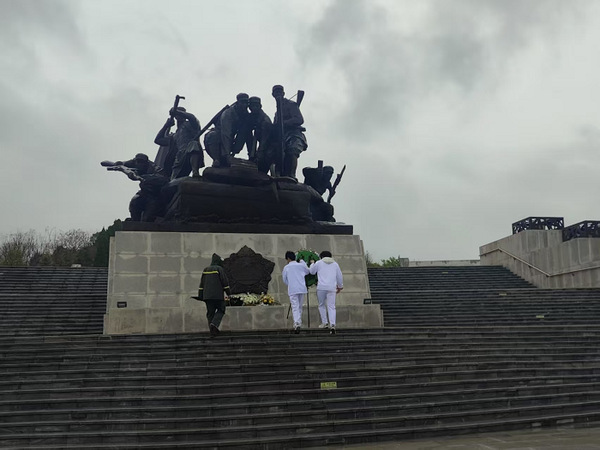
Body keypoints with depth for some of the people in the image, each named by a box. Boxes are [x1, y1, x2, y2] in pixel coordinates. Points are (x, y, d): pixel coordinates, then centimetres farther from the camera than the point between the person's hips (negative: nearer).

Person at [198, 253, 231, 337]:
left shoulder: (205, 270, 11)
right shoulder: (219, 269, -5)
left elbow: (202, 283, 11)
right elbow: (225, 281, -8)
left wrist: (200, 295, 14)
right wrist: (228, 293, 0)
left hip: (207, 295, 5)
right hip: (218, 294, -5)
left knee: (210, 313, 9)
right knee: (220, 310, 8)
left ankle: (212, 331, 7)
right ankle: (214, 324, -15)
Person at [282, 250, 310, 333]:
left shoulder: (286, 267, 1)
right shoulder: (301, 265, 6)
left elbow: (285, 280, 8)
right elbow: (307, 272, 27)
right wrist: (302, 261, 29)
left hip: (292, 290, -3)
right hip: (302, 288, 3)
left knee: (295, 308, -7)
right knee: (300, 307, 17)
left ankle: (297, 324, -24)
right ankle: (299, 323, 23)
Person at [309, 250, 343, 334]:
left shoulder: (319, 263, 8)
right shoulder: (335, 264, 16)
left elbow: (312, 272, 20)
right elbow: (339, 277, 20)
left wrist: (312, 263, 38)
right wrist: (340, 286, 33)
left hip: (321, 287, -2)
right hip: (332, 288, 2)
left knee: (322, 305, 15)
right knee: (331, 306, 0)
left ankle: (325, 322, 11)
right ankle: (332, 324, -15)